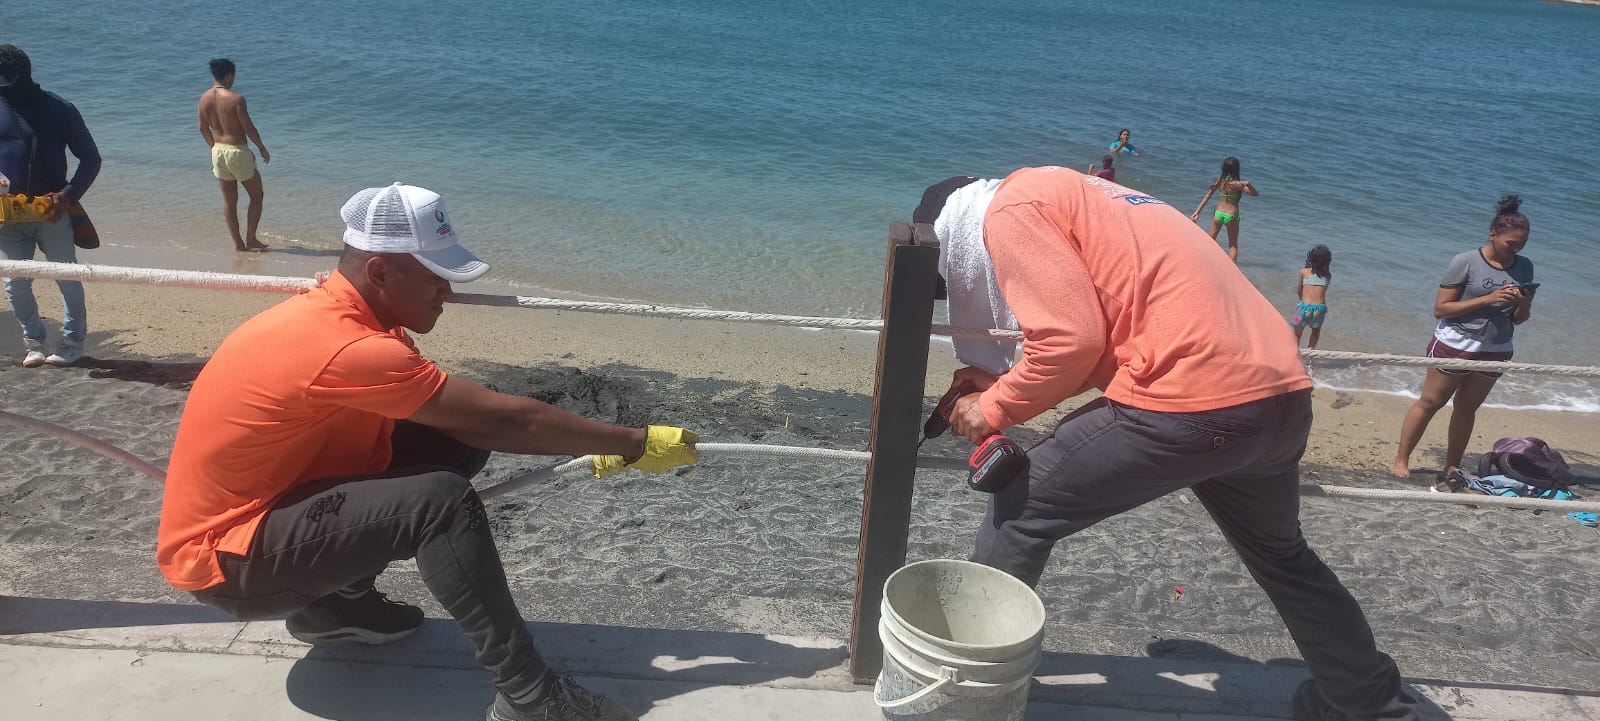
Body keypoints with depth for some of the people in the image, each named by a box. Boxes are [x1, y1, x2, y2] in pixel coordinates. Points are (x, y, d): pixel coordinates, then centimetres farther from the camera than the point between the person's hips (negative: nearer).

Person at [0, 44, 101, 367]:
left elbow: (91, 158, 1)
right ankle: (33, 341, 19)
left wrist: (69, 194, -12)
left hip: (52, 211, -3)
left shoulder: (58, 109, -2)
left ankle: (73, 342, 14)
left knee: (67, 277, 3)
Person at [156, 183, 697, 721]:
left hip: (268, 503, 9)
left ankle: (333, 603, 13)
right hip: (223, 560, -9)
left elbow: (470, 422, 4)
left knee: (455, 442, -1)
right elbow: (504, 419, -25)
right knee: (441, 499, -28)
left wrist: (589, 444, -3)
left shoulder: (337, 314, 0)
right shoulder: (348, 348, -29)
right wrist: (636, 445, -16)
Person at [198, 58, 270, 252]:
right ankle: (250, 239, 11)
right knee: (257, 194, 12)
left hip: (218, 151, 6)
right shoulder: (236, 99, -17)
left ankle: (238, 243, 18)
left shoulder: (204, 99, 3)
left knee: (229, 200, 13)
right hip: (237, 151, -6)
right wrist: (262, 148, 0)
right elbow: (249, 128, -14)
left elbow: (203, 129, 11)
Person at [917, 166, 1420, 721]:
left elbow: (1070, 340, -11)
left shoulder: (1010, 209, -1)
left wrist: (995, 409, 4)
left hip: (1195, 402, -9)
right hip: (1281, 396, 9)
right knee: (1281, 555, 32)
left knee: (1020, 508, 7)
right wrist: (1004, 384, 20)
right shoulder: (1073, 197, 27)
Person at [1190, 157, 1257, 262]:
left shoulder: (1219, 180, -4)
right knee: (1233, 245, 11)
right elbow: (1255, 193, -17)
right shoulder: (1236, 184, -16)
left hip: (1218, 213, 3)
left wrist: (1197, 212, 2)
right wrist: (1248, 184, -32)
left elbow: (1207, 196, -1)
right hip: (1231, 216, -3)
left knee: (1211, 240, 21)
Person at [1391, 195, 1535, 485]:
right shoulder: (1466, 262, -13)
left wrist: (1525, 304, -14)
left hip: (1495, 351, 5)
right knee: (1429, 402, 3)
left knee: (1467, 407, 12)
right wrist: (1487, 299, -23)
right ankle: (1401, 460, 11)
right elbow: (1440, 309, -16)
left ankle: (1452, 469, 19)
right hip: (1455, 345, -5)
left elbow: (1518, 319, 9)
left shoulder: (1524, 267, 3)